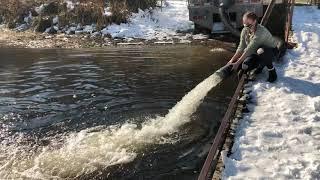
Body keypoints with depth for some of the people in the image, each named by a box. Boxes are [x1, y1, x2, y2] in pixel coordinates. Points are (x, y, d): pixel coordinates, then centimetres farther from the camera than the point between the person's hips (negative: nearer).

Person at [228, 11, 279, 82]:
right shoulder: (245, 30, -11)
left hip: (271, 51, -6)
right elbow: (241, 47, -9)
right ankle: (261, 64, 17)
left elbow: (249, 49, -36)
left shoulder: (260, 31, -33)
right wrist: (232, 60, -19)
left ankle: (272, 70, -13)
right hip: (256, 52, 6)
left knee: (261, 51, -41)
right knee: (245, 67, -17)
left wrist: (237, 63, -37)